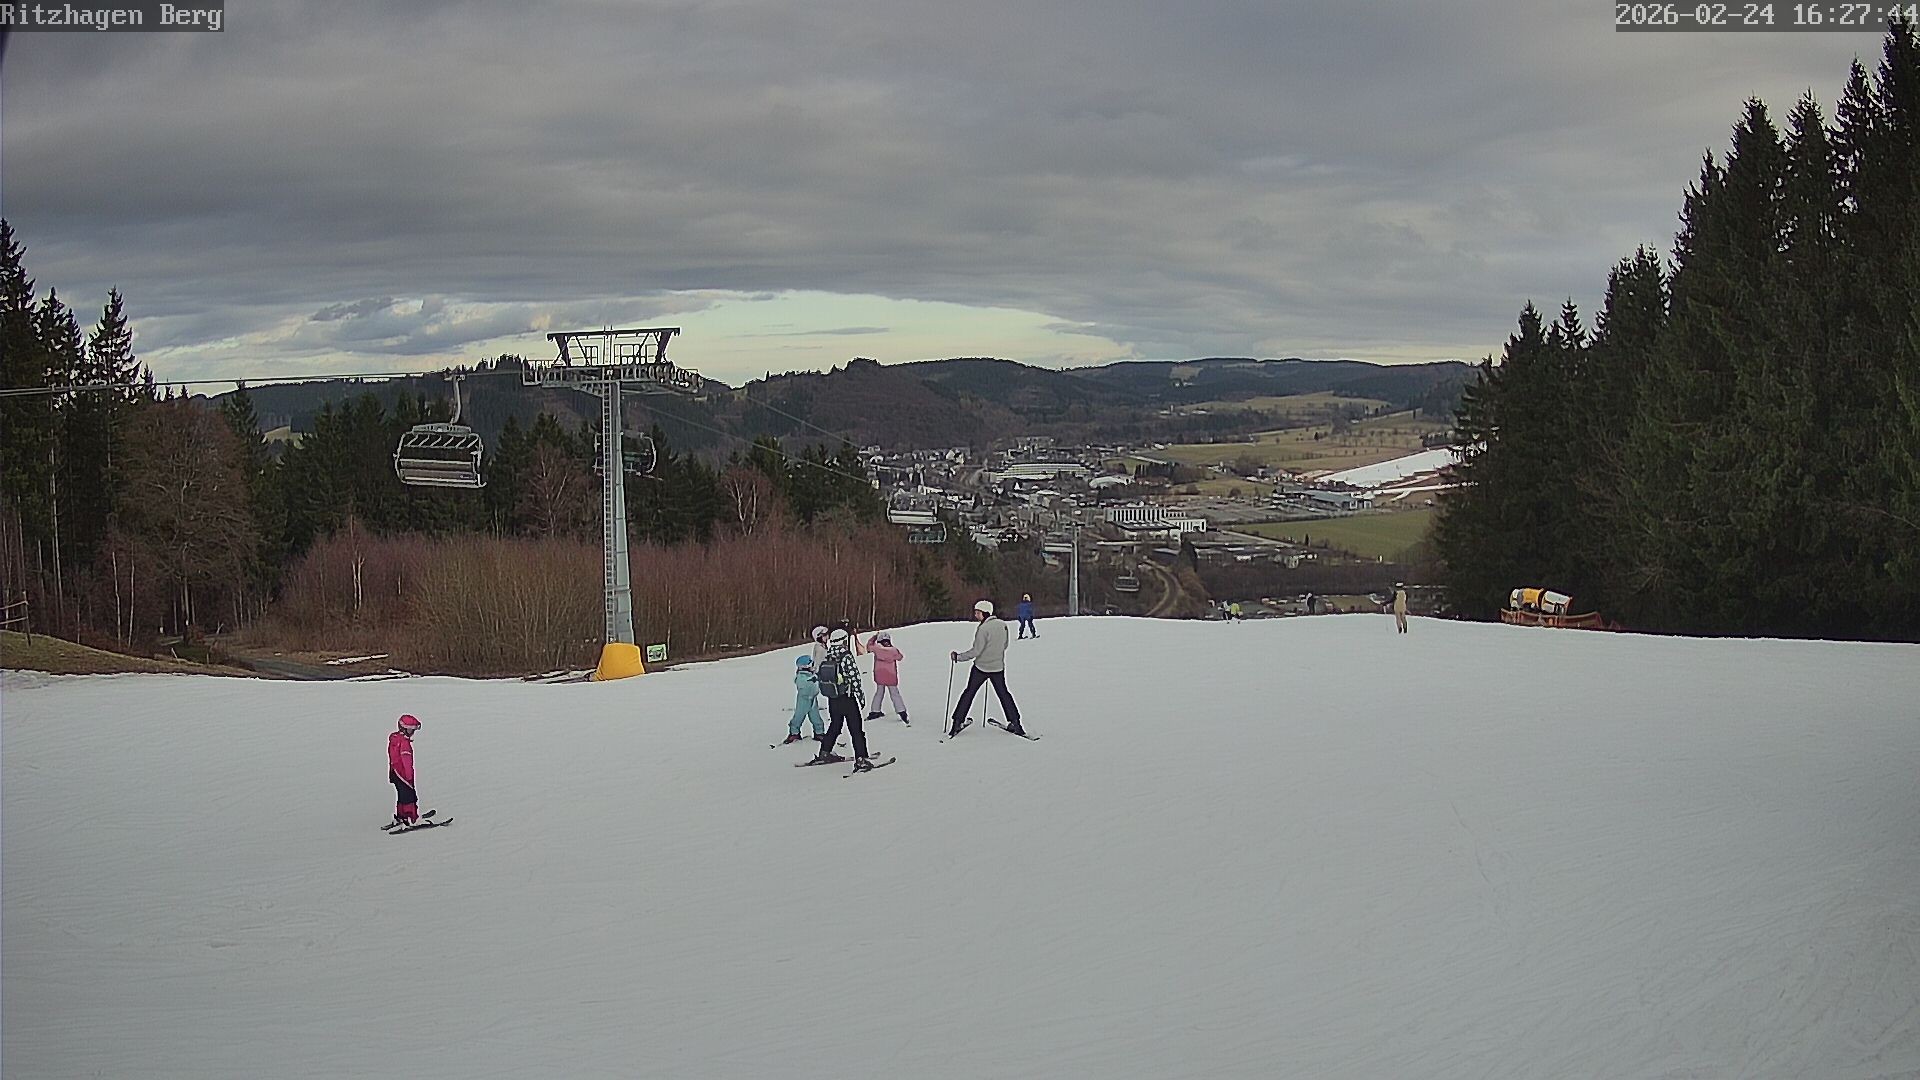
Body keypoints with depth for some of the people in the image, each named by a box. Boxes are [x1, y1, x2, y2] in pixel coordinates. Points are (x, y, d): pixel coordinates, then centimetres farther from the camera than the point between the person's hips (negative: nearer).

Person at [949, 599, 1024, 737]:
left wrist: (958, 657, -12)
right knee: (1003, 694, 16)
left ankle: (957, 722, 7)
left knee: (969, 693, 7)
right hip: (998, 667, 5)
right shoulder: (1002, 625, 0)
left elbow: (976, 651, -20)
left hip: (981, 667, -5)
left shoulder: (983, 628, -20)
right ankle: (1015, 723, 14)